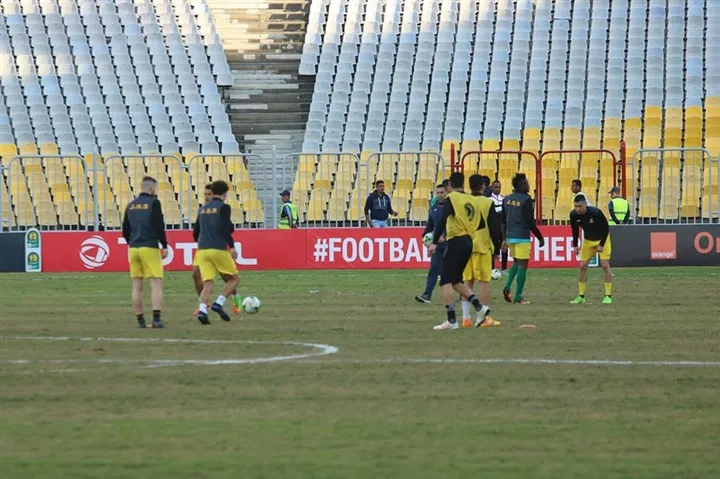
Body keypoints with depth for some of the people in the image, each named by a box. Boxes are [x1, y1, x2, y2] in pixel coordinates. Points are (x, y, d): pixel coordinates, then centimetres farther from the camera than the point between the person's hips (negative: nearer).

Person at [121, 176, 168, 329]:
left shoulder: (131, 205, 11)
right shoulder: (153, 203, -6)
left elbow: (125, 230, 15)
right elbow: (159, 226, -11)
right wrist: (164, 246, -3)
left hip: (134, 248, 5)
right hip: (150, 248, -5)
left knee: (137, 286, 7)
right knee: (156, 284, -6)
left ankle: (140, 320, 8)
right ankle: (156, 319, -18)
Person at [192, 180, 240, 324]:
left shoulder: (203, 209, 16)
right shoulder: (223, 207, -1)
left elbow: (195, 233, 20)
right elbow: (224, 228, -15)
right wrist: (232, 246, -8)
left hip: (202, 251, 5)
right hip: (219, 249, -5)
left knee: (208, 283, 1)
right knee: (233, 279, 11)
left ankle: (202, 310, -22)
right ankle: (219, 303, -8)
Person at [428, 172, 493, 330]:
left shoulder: (451, 198, -7)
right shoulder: (471, 200, 12)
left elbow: (442, 220, -18)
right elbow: (480, 223, 14)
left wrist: (435, 242, -21)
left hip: (455, 242, -7)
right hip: (468, 242, 7)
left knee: (446, 281, -2)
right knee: (456, 280, 19)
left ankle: (451, 320, -8)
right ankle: (479, 307, 8)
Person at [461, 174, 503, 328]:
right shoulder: (488, 203, -5)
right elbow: (495, 227, -5)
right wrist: (496, 248, 3)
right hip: (483, 246, -3)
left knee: (468, 282, 8)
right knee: (484, 281, 0)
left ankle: (466, 317, 6)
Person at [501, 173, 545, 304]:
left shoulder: (507, 199, 8)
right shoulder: (526, 200, -12)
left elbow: (503, 221, 13)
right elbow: (531, 222, -13)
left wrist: (505, 239, 22)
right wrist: (540, 238, -3)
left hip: (510, 237, 7)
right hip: (522, 237, -7)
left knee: (516, 263, 23)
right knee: (522, 265, 1)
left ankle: (508, 286, 3)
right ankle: (518, 297, 2)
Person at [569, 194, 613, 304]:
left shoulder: (595, 213, -32)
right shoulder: (574, 215, -19)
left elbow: (606, 228, -21)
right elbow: (575, 230, 0)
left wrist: (601, 245, -22)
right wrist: (575, 245, -4)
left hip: (602, 239, -4)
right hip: (588, 241, 4)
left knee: (605, 265, -12)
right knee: (583, 266, -2)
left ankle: (608, 296, -5)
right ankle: (581, 296, 6)